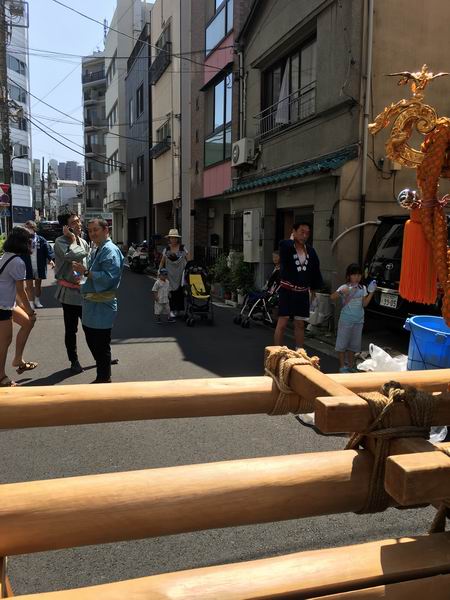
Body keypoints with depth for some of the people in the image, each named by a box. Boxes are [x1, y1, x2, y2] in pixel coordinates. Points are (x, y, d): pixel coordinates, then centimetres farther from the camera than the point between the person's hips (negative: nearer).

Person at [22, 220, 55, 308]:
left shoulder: (41, 240, -4)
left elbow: (48, 250, -7)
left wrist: (50, 260, -22)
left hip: (39, 267, 1)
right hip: (28, 267, -1)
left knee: (38, 284, 16)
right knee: (29, 285, 4)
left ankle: (37, 300, 33)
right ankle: (31, 302, 13)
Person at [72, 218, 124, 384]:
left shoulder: (110, 251, -14)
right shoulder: (96, 251, 17)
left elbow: (109, 277, -25)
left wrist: (86, 272, -23)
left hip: (102, 306, -10)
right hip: (91, 304, 11)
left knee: (101, 346, -2)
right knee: (92, 342, 18)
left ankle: (104, 380, 11)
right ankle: (103, 377, 31)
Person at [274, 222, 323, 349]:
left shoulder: (310, 251, 8)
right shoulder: (286, 246, -8)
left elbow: (315, 270, 15)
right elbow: (286, 247, -33)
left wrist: (313, 288, 14)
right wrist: (292, 239, -11)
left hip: (303, 292, 5)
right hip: (287, 290, -5)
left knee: (300, 324, 11)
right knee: (282, 323, -5)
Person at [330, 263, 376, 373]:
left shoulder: (362, 288, 6)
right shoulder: (344, 287, -10)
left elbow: (364, 304, 4)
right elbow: (332, 297, -22)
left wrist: (371, 292, -3)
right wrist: (341, 292, -40)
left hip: (358, 321, 5)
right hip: (346, 320, -5)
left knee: (353, 344, 14)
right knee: (343, 343, 2)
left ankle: (350, 366, 26)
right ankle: (342, 367, 12)